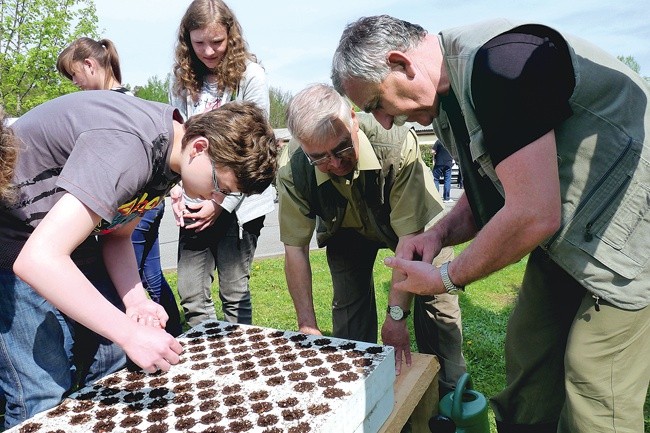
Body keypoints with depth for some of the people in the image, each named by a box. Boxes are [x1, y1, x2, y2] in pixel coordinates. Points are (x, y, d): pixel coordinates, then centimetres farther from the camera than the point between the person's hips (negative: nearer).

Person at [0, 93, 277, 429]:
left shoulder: (170, 153, -5)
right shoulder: (127, 149, -34)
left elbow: (116, 235, 3)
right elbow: (37, 258, -39)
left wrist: (136, 301, -13)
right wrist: (130, 333, -36)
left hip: (62, 226, 8)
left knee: (115, 357, 6)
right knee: (46, 396, -11)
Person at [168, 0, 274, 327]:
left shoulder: (250, 75, -4)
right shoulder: (183, 79, 9)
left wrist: (221, 203, -11)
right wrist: (175, 189, -7)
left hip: (239, 201, -4)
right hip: (195, 203, 4)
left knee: (234, 293, 4)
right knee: (191, 295, 6)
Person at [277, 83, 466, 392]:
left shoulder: (397, 143, -40)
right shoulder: (292, 169, -31)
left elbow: (409, 235, -36)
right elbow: (295, 247, -22)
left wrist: (396, 314, -35)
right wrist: (308, 326, -21)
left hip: (414, 220, -2)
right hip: (346, 229, 2)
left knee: (434, 296, -8)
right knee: (348, 302, -3)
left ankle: (449, 395, 11)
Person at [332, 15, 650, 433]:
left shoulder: (498, 62, -27)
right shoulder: (446, 99, 3)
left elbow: (534, 215, -30)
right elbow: (490, 189, 13)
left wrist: (447, 279, -16)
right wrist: (438, 234, -6)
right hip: (568, 237, 9)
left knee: (593, 391, -3)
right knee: (527, 352, 10)